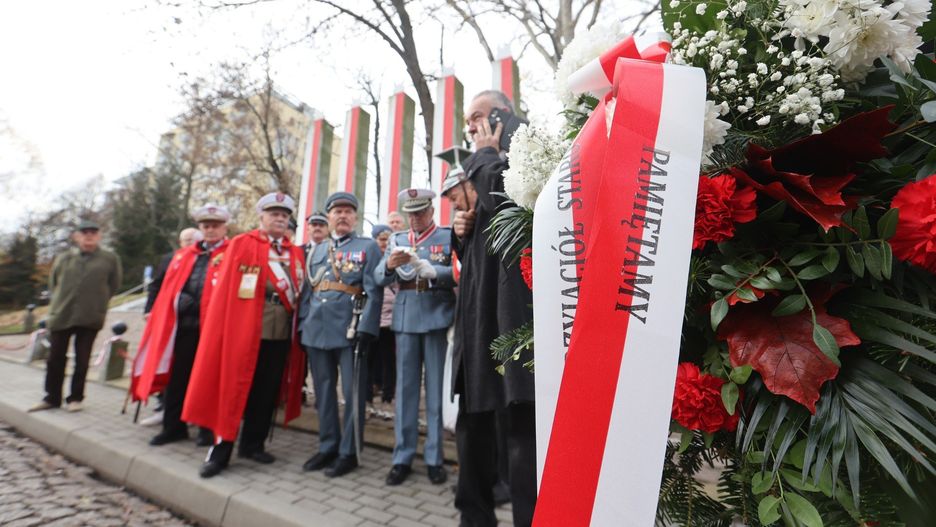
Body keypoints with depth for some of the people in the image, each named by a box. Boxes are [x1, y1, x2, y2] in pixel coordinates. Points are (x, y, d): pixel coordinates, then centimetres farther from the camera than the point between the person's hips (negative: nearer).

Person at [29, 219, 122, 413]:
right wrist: (60, 301, 10)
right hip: (61, 315, 3)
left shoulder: (110, 259, 0)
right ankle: (52, 398, 24)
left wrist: (96, 301, 6)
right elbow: (52, 283, 19)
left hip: (90, 318, -3)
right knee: (55, 359, 10)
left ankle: (75, 398, 18)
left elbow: (114, 285, 6)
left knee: (82, 360, 5)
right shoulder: (63, 259, 9)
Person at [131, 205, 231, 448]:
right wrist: (167, 318, 7)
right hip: (182, 324, 6)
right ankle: (173, 426, 27)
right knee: (177, 377, 13)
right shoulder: (183, 255, 17)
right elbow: (169, 289, 15)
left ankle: (208, 428, 18)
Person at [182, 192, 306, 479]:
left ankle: (253, 444, 28)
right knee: (234, 390, 5)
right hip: (244, 331, -4)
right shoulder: (240, 244, 0)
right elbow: (224, 289, -3)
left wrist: (297, 329, 5)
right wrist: (225, 330, -8)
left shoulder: (296, 252, 11)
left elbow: (299, 292, 12)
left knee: (267, 393, 12)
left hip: (282, 334, 4)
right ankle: (221, 451, 17)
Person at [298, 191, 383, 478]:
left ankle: (348, 452, 16)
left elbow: (374, 291, -7)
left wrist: (366, 329, -16)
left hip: (349, 331, -5)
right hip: (317, 331, 5)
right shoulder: (316, 250, 17)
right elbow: (307, 291, 17)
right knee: (323, 391, 14)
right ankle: (327, 447, 28)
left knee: (352, 392, 3)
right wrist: (303, 326, 9)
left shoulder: (368, 247, 1)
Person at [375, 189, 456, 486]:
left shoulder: (448, 236, 4)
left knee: (436, 388, 4)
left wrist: (432, 271, -25)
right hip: (405, 320, 3)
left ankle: (434, 458, 17)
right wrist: (390, 265, -18)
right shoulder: (397, 240, 14)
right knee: (405, 387, 8)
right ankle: (402, 457, 19)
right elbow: (379, 278, 4)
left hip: (438, 319, -3)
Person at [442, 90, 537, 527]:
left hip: (511, 311, -9)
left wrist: (486, 151, -7)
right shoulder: (481, 168, 22)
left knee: (520, 421, -4)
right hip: (477, 315, 9)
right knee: (473, 419, 15)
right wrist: (461, 233, 2)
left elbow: (497, 198, -25)